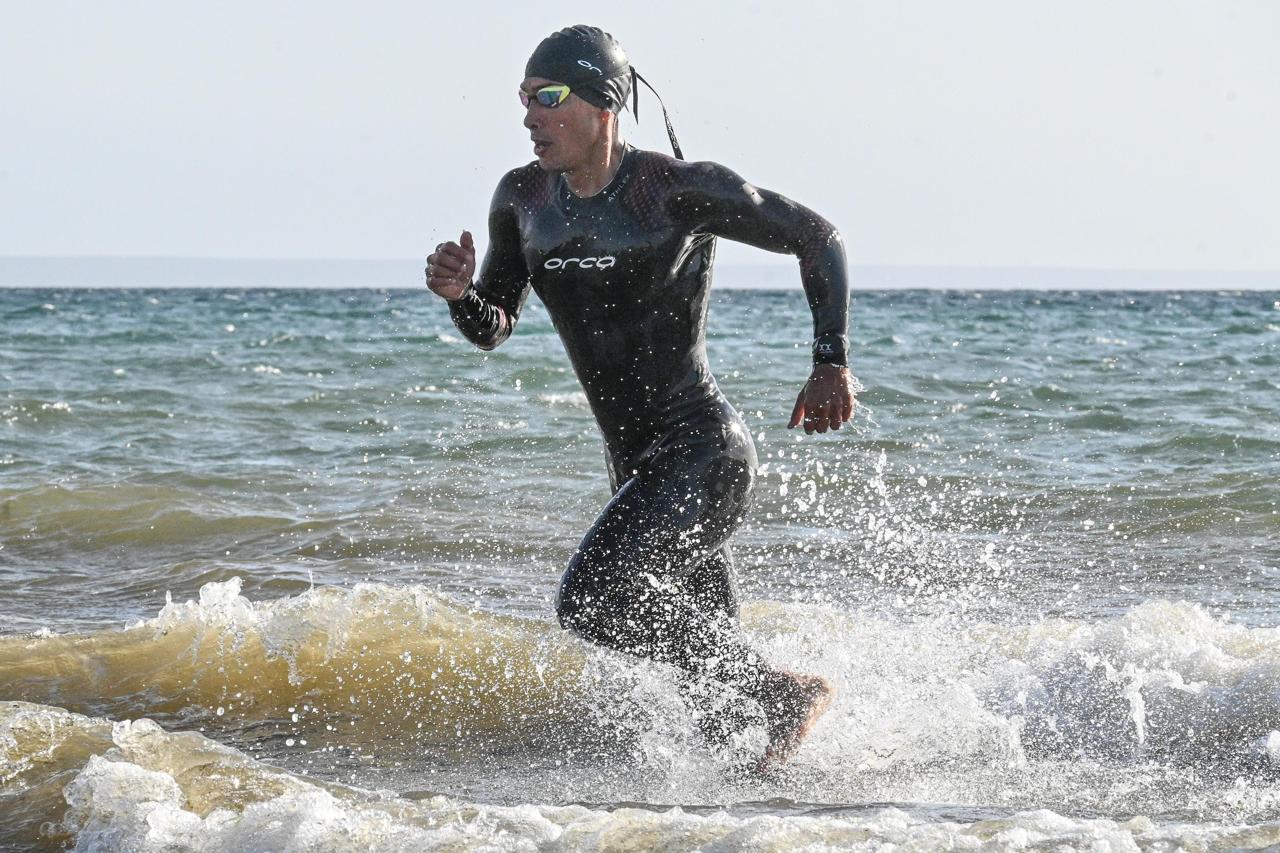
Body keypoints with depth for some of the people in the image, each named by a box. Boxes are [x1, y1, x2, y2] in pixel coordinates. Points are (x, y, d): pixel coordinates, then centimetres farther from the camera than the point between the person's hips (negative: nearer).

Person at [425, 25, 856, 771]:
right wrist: (459, 294, -10)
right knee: (710, 644, 14)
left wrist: (833, 363, -15)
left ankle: (788, 693, -10)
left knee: (594, 600, -23)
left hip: (703, 449, -8)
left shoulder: (680, 191, -15)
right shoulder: (524, 198, 3)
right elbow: (492, 331, 13)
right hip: (638, 464, 8)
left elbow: (817, 238, -5)